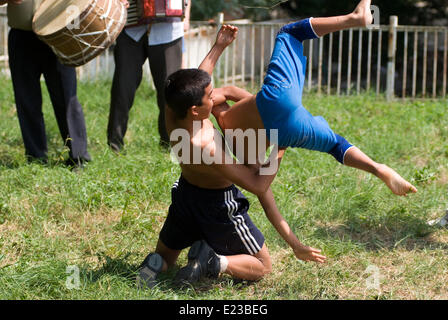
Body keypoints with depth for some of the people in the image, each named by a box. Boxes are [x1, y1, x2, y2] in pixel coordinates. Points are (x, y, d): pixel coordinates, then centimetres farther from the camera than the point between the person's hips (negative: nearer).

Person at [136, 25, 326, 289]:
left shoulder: (172, 116, -20)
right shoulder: (208, 148, -39)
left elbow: (192, 88, 4)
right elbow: (258, 186, -31)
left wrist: (219, 47, 9)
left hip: (185, 196, 6)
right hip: (219, 204, -6)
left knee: (164, 257, 29)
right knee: (262, 267, 14)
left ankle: (156, 264, -7)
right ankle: (215, 262, -13)